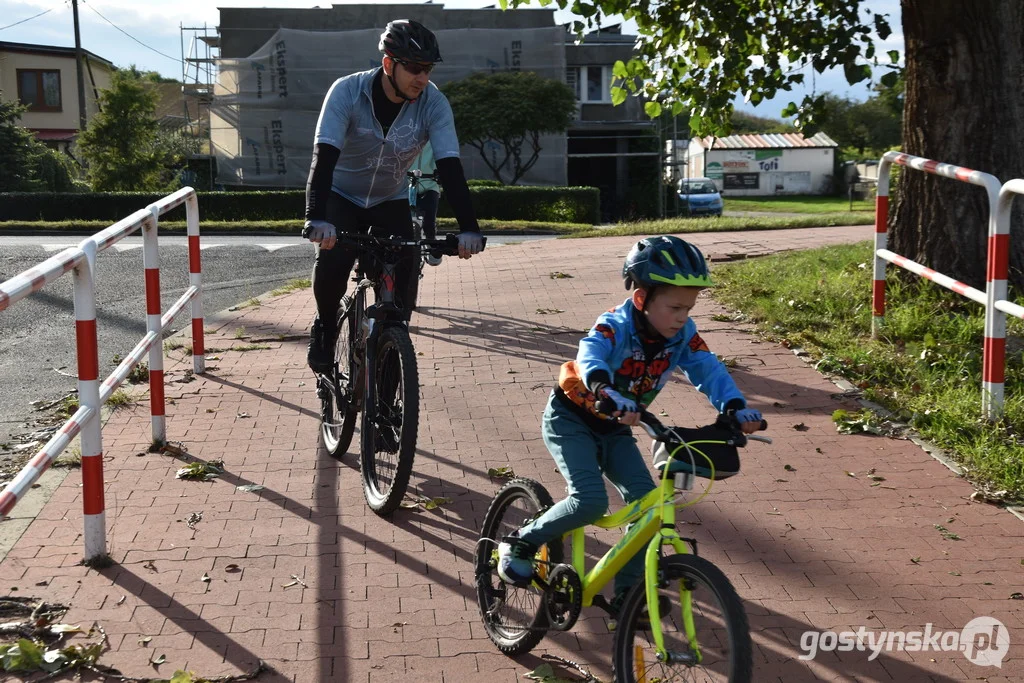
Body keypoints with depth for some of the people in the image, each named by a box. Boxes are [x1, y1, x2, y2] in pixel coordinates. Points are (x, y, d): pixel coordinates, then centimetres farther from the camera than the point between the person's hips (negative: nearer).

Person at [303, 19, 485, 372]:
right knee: (331, 261, -27)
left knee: (405, 275, -18)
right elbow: (324, 156, -36)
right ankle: (325, 327, 3)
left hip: (391, 200, 2)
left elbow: (449, 166, -29)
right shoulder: (347, 92, -27)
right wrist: (316, 219, -51)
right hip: (342, 195, -2)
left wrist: (468, 228, -41)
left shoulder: (434, 103, -22)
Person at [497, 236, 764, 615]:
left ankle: (627, 594, 4)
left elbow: (708, 370, -20)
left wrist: (736, 407, -40)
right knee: (591, 502, -22)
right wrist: (607, 392, -69)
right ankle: (520, 544, 0)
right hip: (571, 420, -6)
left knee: (645, 501, -9)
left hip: (614, 429, 6)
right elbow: (590, 356, -48)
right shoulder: (615, 326, -29)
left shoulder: (682, 335, -12)